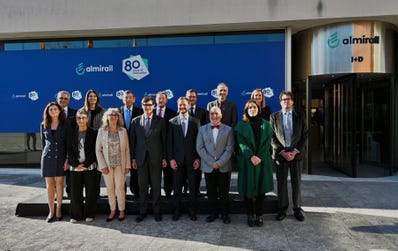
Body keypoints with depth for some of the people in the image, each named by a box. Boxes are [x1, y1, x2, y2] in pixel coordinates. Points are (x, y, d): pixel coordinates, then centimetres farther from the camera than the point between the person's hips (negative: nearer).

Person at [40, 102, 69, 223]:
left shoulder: (65, 125, -1)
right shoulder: (44, 125, 5)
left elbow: (68, 143, -2)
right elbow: (43, 142, 15)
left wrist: (67, 159, -9)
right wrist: (46, 153, 16)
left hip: (61, 157, -2)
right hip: (47, 157, 2)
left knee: (59, 184, 4)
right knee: (50, 185, 4)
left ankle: (58, 210, 15)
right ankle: (51, 211, 14)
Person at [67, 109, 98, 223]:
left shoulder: (93, 133, 4)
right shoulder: (72, 133, 10)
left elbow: (94, 151, -1)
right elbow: (69, 150, 5)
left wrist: (85, 164, -9)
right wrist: (76, 164, -7)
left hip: (89, 167, -2)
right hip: (75, 167, 2)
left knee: (91, 191, 1)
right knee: (75, 192, 3)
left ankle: (89, 214, 13)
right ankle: (76, 215, 15)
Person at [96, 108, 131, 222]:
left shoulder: (123, 131, 1)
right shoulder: (102, 131, 0)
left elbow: (127, 149, 3)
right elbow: (98, 150, 1)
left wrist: (128, 165, -1)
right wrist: (102, 165, -6)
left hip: (120, 164, 0)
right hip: (107, 165, 1)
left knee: (120, 187, -2)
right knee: (110, 188, 6)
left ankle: (121, 211, 12)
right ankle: (112, 211, 19)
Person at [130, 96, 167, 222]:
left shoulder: (160, 121, 3)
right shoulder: (136, 121, 6)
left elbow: (164, 140, 3)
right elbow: (132, 141, 7)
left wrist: (164, 157, -1)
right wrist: (133, 158, 3)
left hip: (156, 158, -1)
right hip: (141, 158, 1)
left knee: (156, 186, 5)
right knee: (142, 186, 7)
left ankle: (156, 211, 17)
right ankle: (142, 211, 19)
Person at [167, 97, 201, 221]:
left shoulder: (196, 121, 4)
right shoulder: (172, 122, 4)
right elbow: (169, 142, 3)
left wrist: (198, 158, -4)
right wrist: (171, 158, -4)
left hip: (192, 159, 0)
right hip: (177, 159, 0)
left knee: (193, 187, 6)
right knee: (177, 187, 6)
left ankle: (193, 211, 20)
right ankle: (177, 210, 21)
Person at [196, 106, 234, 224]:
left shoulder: (228, 129, 2)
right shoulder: (202, 129, 5)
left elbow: (229, 149, -4)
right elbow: (200, 148, -2)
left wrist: (219, 163, -12)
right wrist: (211, 162, -9)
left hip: (224, 167, -1)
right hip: (208, 167, 1)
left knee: (224, 192, 6)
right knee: (211, 192, 9)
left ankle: (225, 214, 19)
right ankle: (213, 213, 23)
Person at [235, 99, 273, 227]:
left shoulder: (265, 124, 9)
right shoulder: (241, 125, 4)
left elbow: (267, 143, 2)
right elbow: (241, 143, -5)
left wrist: (260, 157, -11)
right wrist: (251, 156, -17)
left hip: (263, 161, 2)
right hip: (246, 161, -1)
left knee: (261, 187, 3)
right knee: (248, 188, 1)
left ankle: (259, 215, 14)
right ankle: (250, 215, 13)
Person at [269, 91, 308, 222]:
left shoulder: (300, 116, 6)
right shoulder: (274, 117, 3)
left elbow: (304, 136, 3)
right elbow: (272, 137, 0)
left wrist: (295, 151, -8)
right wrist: (282, 152, -9)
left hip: (296, 153, 1)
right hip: (280, 153, 0)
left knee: (296, 182, 4)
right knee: (281, 183, 5)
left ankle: (297, 209, 17)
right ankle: (282, 209, 16)